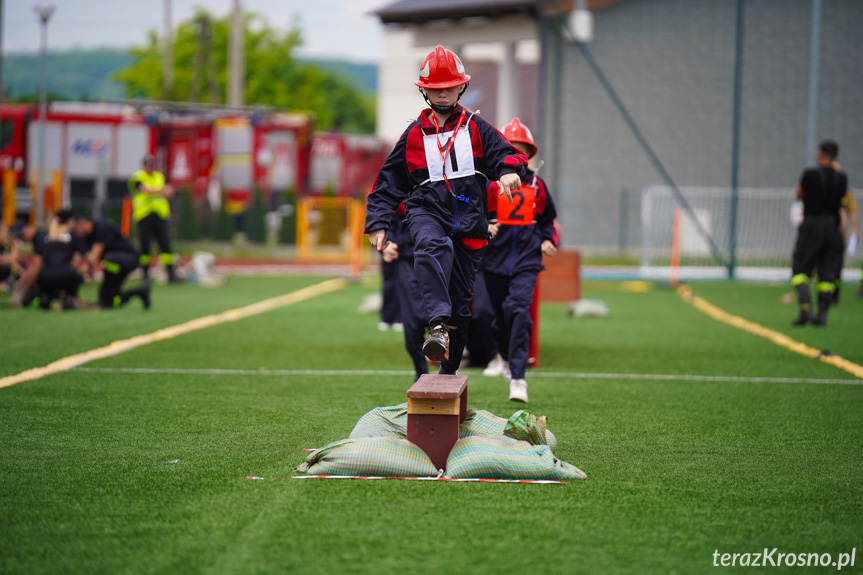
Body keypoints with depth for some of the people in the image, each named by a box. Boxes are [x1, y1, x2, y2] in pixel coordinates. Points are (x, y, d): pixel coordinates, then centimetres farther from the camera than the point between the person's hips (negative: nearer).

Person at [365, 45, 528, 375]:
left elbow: (506, 153, 3)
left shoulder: (475, 128, 13)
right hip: (427, 211, -2)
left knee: (460, 300, 5)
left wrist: (508, 172, -21)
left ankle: (449, 370, 20)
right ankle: (438, 327, -55)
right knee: (432, 248, -39)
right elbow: (389, 182, 16)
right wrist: (378, 224, 6)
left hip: (468, 219, 2)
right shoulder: (414, 135, 13)